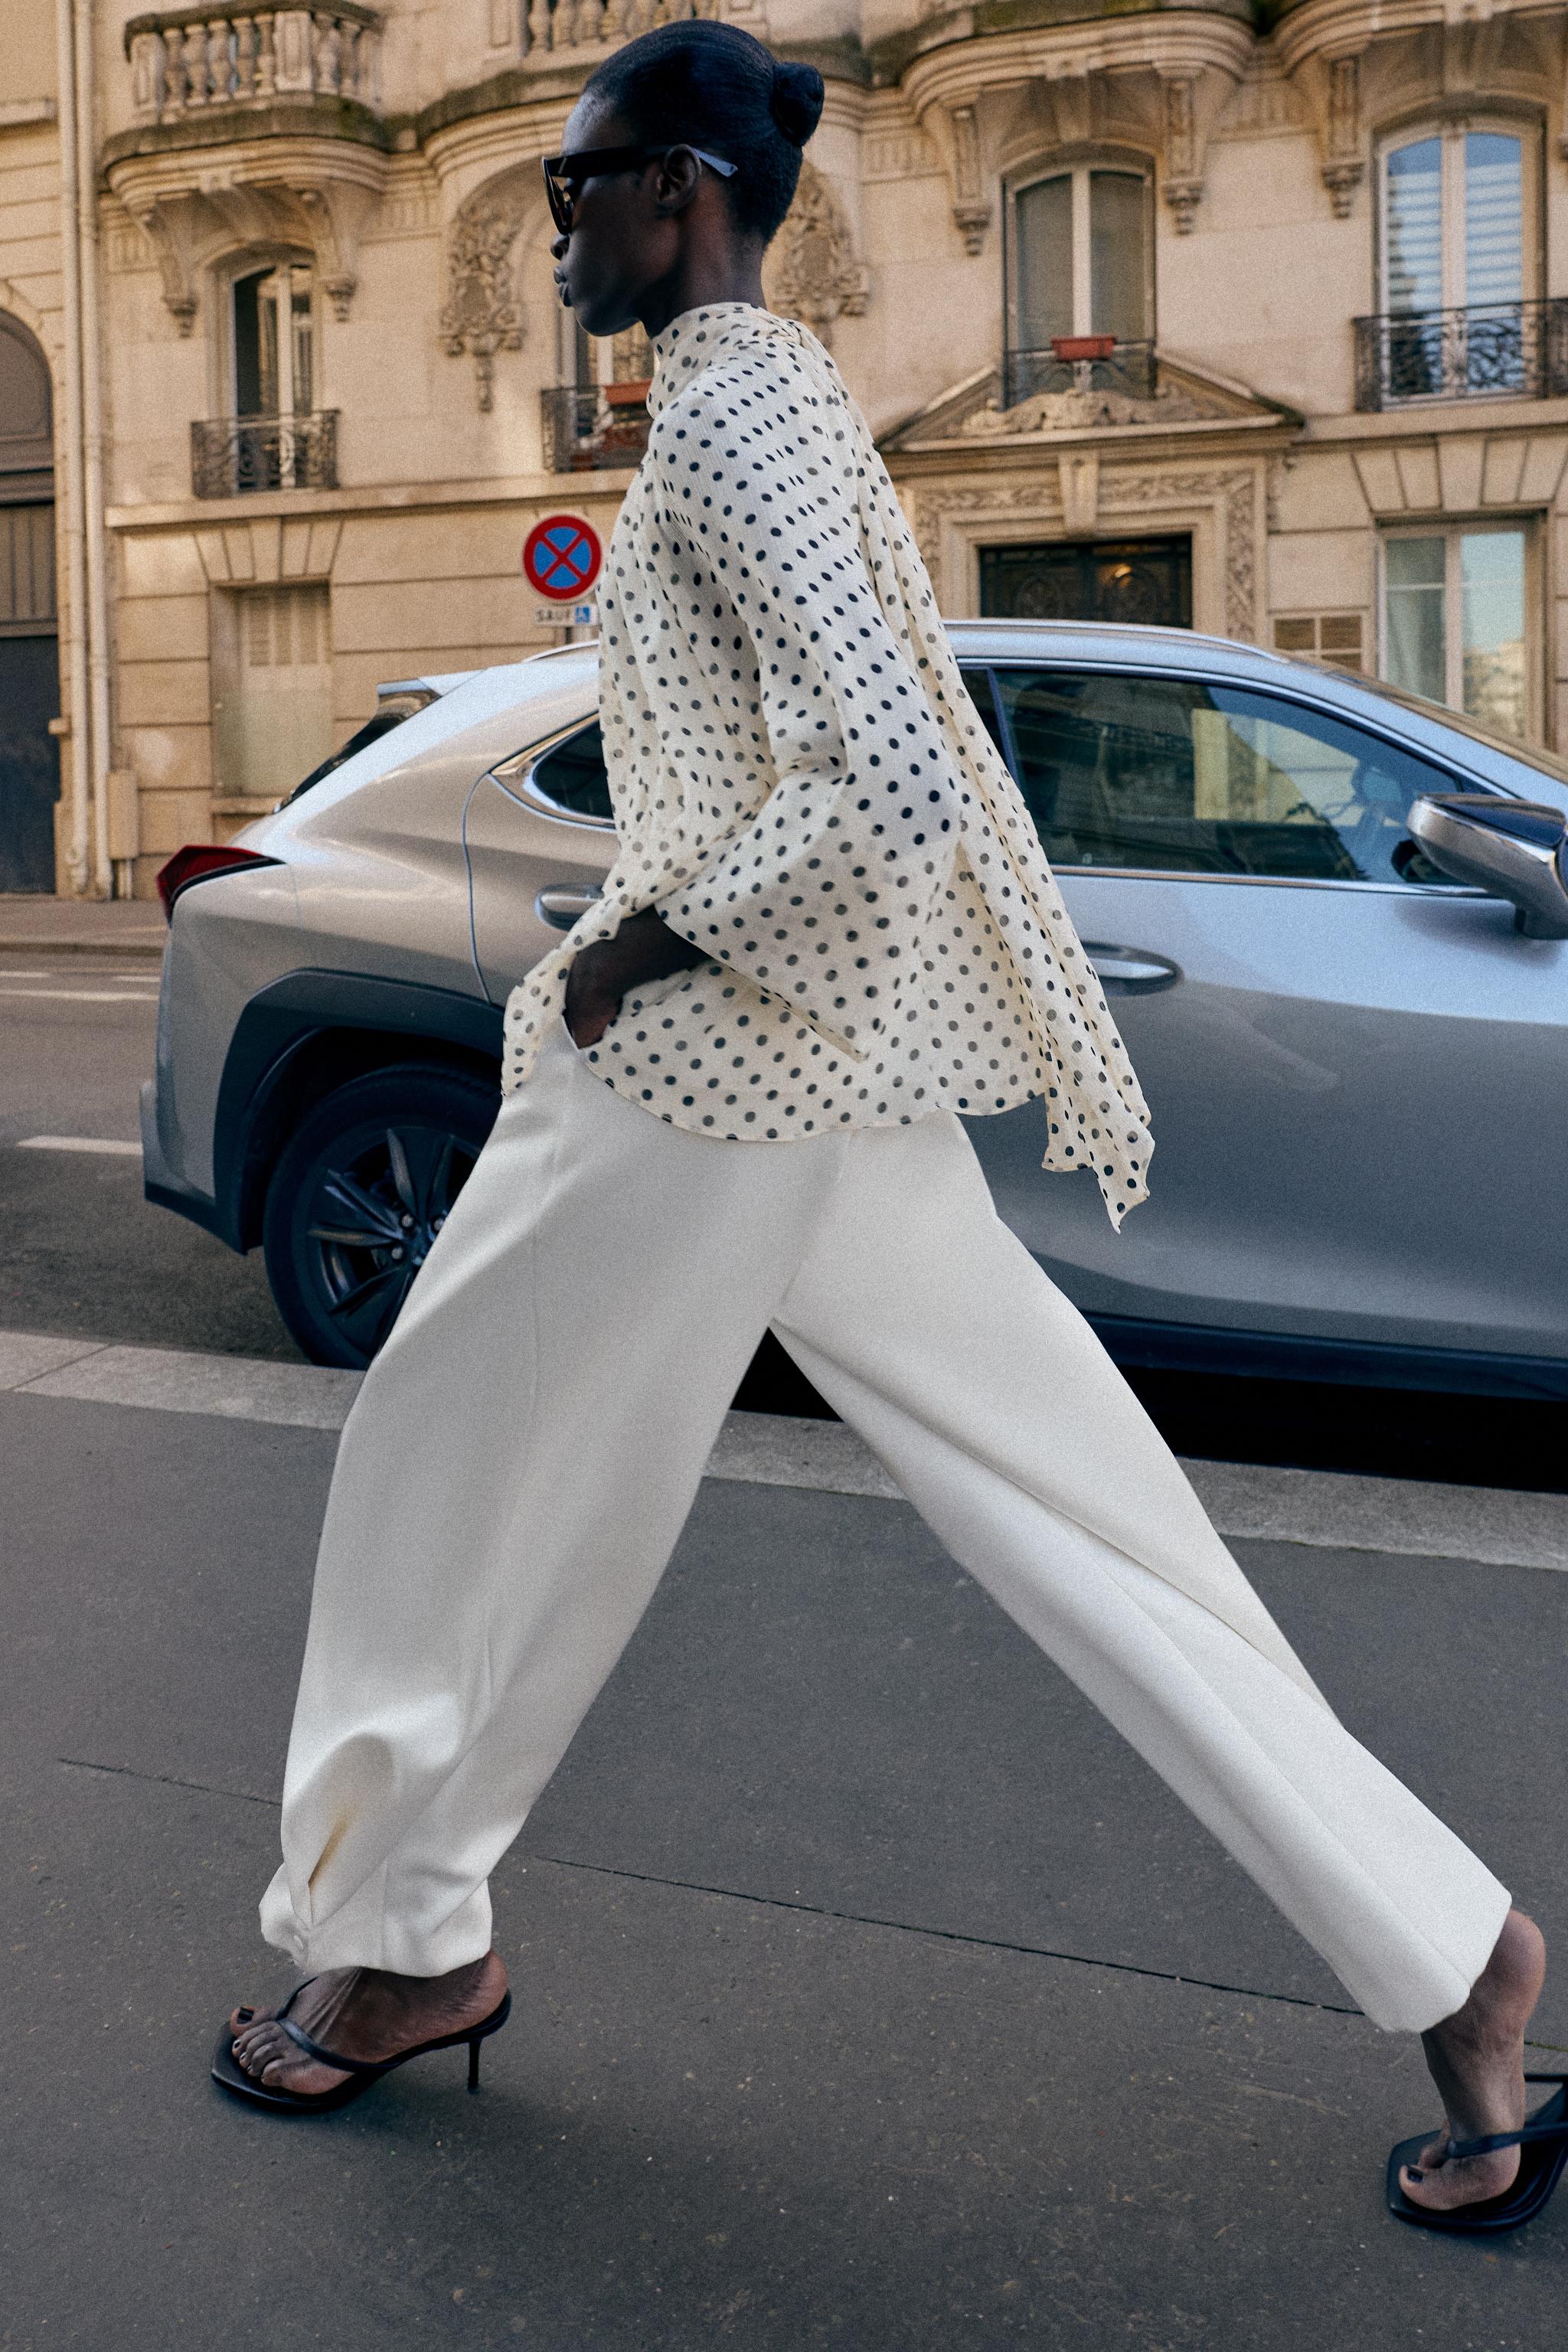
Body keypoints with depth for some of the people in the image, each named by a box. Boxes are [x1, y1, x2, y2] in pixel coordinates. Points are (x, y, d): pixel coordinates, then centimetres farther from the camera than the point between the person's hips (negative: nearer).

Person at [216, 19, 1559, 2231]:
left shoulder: (728, 412, -12)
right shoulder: (771, 393, 18)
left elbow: (897, 789, -24)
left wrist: (644, 945, -15)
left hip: (711, 1073, -9)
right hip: (854, 1080, 10)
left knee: (462, 1476, 9)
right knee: (1087, 1527, 10)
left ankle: (399, 1944, 28)